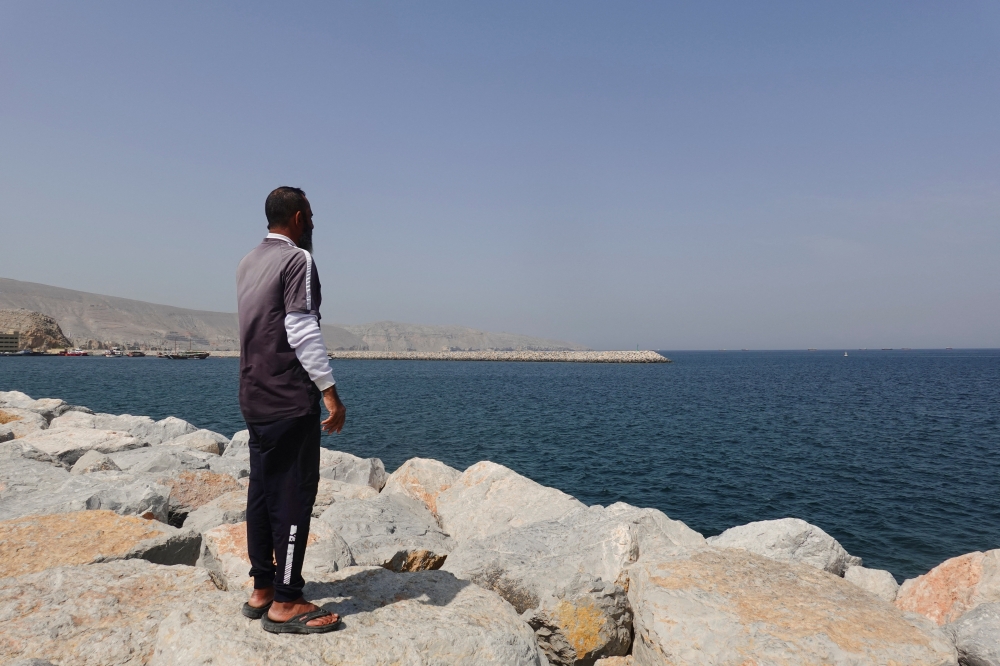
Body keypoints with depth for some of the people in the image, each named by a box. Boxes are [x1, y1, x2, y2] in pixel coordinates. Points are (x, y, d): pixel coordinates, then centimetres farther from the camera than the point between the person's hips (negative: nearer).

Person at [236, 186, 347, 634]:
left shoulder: (249, 262, 16)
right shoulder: (297, 259, -11)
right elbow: (302, 331, -18)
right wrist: (330, 391, -18)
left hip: (255, 397, 9)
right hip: (289, 399, -9)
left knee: (263, 492, 12)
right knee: (293, 495, -4)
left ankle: (261, 590, 20)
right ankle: (285, 604, 1)